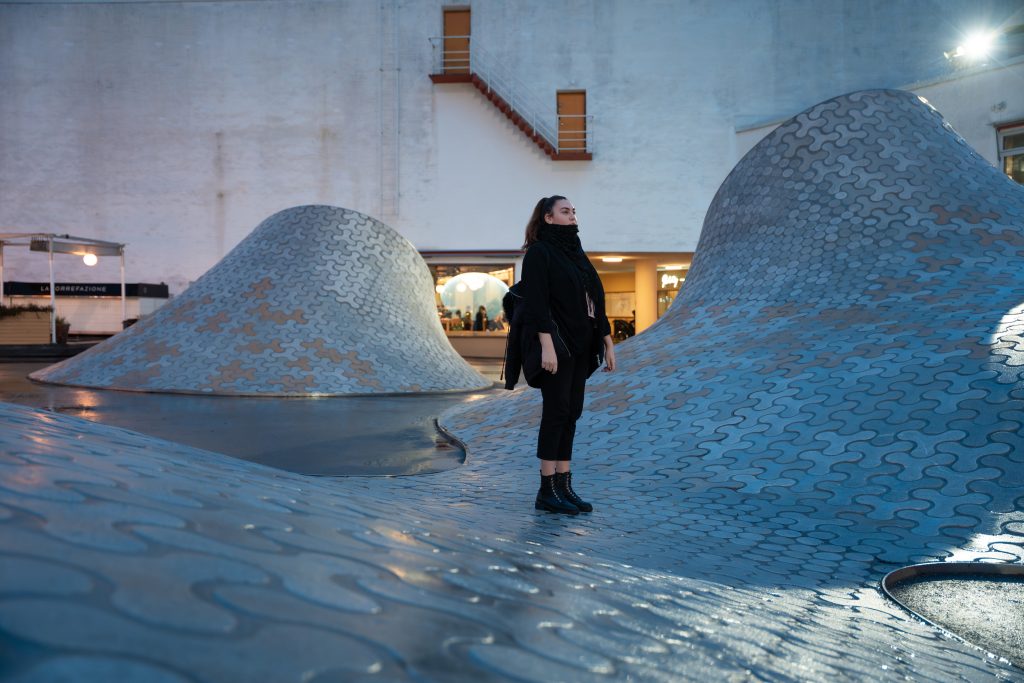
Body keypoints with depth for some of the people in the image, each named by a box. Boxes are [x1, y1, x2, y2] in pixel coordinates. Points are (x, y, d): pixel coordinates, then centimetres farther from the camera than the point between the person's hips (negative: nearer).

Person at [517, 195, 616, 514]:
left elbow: (594, 300, 18)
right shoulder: (538, 252, -6)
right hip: (555, 342, -8)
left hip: (579, 343, 8)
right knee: (556, 411, -8)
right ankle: (547, 491, -1)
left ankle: (563, 486, 12)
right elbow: (536, 301, -16)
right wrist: (547, 345, -24)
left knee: (571, 413, 6)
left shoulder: (575, 252, 18)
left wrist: (608, 343, 14)